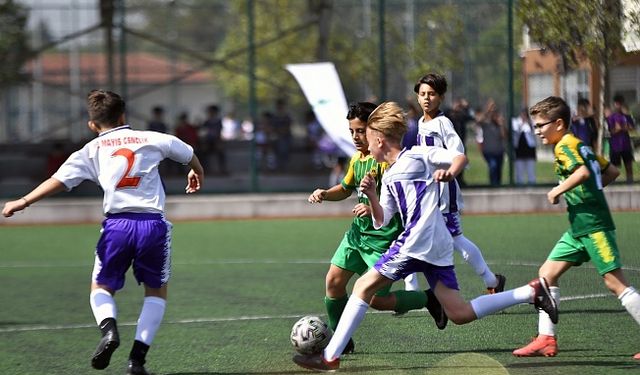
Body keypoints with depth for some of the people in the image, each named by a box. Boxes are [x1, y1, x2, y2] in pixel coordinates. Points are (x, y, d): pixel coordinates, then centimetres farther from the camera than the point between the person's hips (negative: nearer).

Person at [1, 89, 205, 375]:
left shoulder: (92, 150, 11)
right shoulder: (150, 139, 14)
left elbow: (60, 179, -2)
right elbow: (188, 154, 29)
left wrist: (24, 201, -1)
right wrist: (197, 172, 51)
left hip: (117, 223, 0)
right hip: (153, 223, 0)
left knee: (101, 287, 20)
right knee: (157, 290, 19)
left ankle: (108, 328, -12)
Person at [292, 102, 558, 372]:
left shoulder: (418, 155, 5)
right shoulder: (389, 178, 27)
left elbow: (460, 157, -1)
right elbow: (381, 222, 24)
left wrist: (449, 173, -22)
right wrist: (372, 197, 7)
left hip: (416, 241, -9)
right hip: (438, 247, 9)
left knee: (364, 286, -4)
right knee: (459, 314, 2)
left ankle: (330, 356, -4)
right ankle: (531, 291, 1)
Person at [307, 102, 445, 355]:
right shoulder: (356, 159, 8)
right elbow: (346, 189, 27)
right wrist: (325, 194, 7)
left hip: (384, 237, -8)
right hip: (358, 232, 8)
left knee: (376, 300, -6)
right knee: (334, 281, -1)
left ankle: (428, 299, 17)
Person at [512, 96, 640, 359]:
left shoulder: (565, 145, -10)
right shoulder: (578, 145, 18)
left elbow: (583, 171, -28)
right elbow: (612, 171, 22)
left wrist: (558, 190, -17)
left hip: (594, 226, -10)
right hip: (579, 228, 10)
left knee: (615, 283, -9)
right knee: (547, 273, 7)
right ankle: (546, 339, 7)